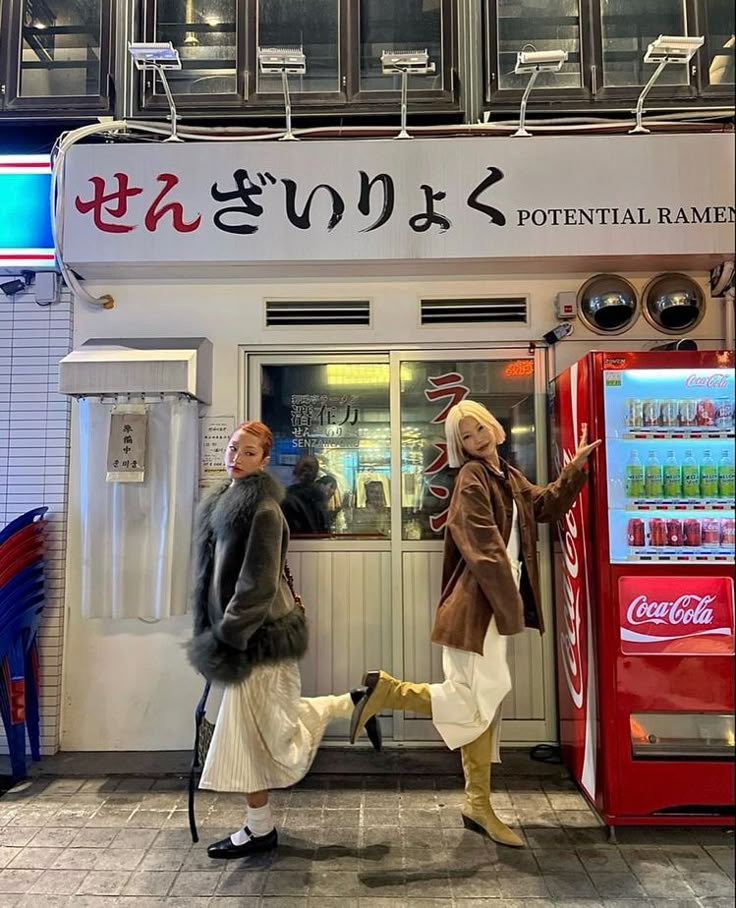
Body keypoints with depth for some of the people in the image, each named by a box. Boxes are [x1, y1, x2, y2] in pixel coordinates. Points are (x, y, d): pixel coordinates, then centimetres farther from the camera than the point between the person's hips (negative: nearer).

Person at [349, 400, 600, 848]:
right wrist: (510, 606, -18)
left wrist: (576, 467, 22)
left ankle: (479, 806, 25)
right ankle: (387, 690, 2)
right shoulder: (472, 478, -11)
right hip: (478, 606, -9)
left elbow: (546, 506, 30)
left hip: (497, 602, 9)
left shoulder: (509, 477, 15)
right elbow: (485, 548, -18)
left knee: (487, 701, 13)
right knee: (480, 699, -8)